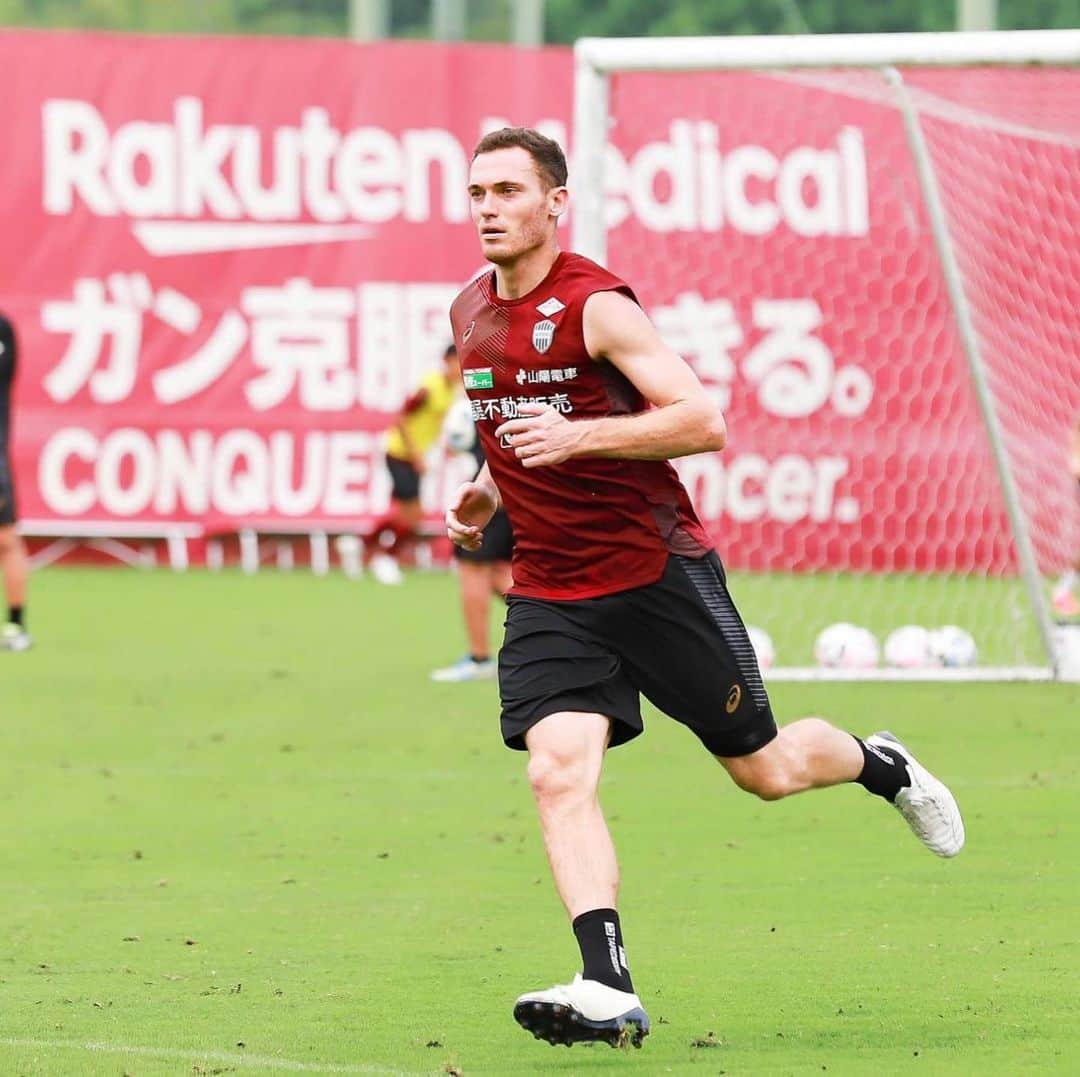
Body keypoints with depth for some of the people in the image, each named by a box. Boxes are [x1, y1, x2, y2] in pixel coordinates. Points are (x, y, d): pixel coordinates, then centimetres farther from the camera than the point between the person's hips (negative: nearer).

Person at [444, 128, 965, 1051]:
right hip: (549, 592, 5)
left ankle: (881, 765, 41)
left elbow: (704, 422, -21)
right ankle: (608, 989, -24)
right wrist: (491, 489, 9)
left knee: (763, 769, 8)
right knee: (558, 774, -17)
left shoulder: (595, 306, -15)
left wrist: (575, 437, -31)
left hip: (657, 572, -5)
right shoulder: (471, 315, 7)